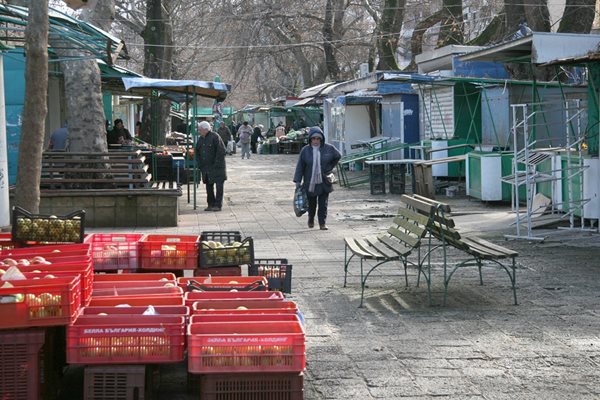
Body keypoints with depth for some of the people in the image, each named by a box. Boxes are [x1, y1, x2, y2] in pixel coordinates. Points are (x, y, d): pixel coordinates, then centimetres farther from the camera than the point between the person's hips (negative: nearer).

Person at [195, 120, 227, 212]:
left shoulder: (215, 137, -12)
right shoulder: (200, 139, 11)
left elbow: (221, 151, -15)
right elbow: (197, 152, 19)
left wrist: (216, 164, -17)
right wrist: (199, 164, 7)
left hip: (216, 167, -7)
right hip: (206, 168, 7)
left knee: (219, 186, -5)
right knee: (209, 186, 10)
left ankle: (218, 205, -1)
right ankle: (211, 204, 18)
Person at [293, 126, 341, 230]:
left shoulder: (328, 148, -3)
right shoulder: (305, 150, -4)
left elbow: (338, 156, 15)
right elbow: (300, 166, -2)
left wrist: (329, 168, 8)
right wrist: (298, 181, -6)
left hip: (324, 183, 0)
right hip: (310, 183, 0)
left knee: (323, 204, -3)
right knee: (312, 203, 11)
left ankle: (323, 223, 4)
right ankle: (311, 218, 37)